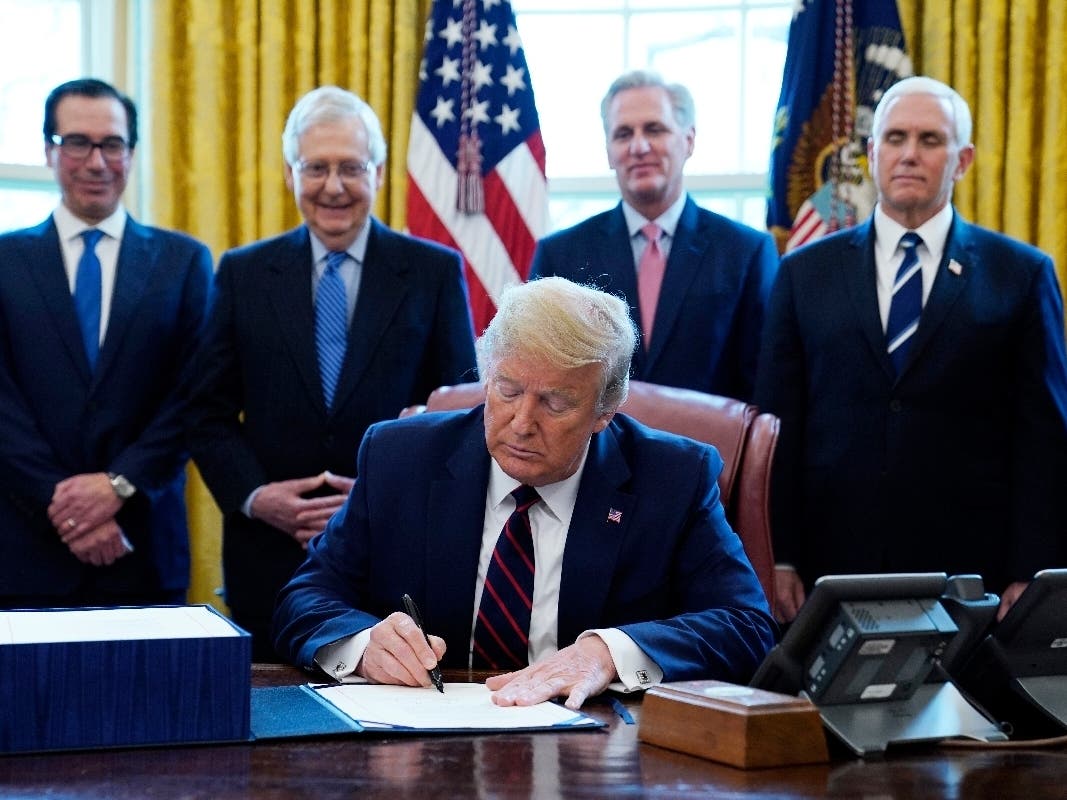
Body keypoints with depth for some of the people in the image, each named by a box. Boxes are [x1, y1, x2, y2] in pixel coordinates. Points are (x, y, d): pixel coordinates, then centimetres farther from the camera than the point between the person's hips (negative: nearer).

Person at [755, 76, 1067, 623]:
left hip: (969, 569, -1)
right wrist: (779, 561, 0)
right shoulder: (806, 273, 9)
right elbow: (779, 428, 7)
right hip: (831, 566, 1)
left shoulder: (1021, 274, 4)